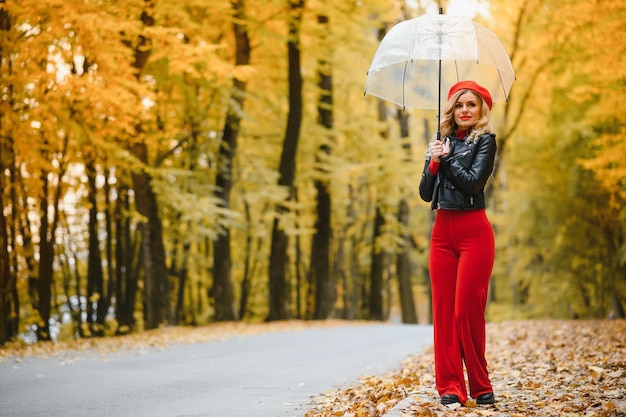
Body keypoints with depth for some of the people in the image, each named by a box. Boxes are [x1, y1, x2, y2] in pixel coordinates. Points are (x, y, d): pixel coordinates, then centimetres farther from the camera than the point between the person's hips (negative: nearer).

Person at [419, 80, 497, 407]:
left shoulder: (484, 140, 1)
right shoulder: (441, 143, 14)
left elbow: (474, 181, -14)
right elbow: (425, 193, 7)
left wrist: (446, 157, -4)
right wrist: (434, 163, -10)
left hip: (473, 232, -5)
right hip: (442, 231, 5)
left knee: (467, 309, -8)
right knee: (443, 309, 0)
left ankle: (480, 386, 4)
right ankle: (450, 387, 3)